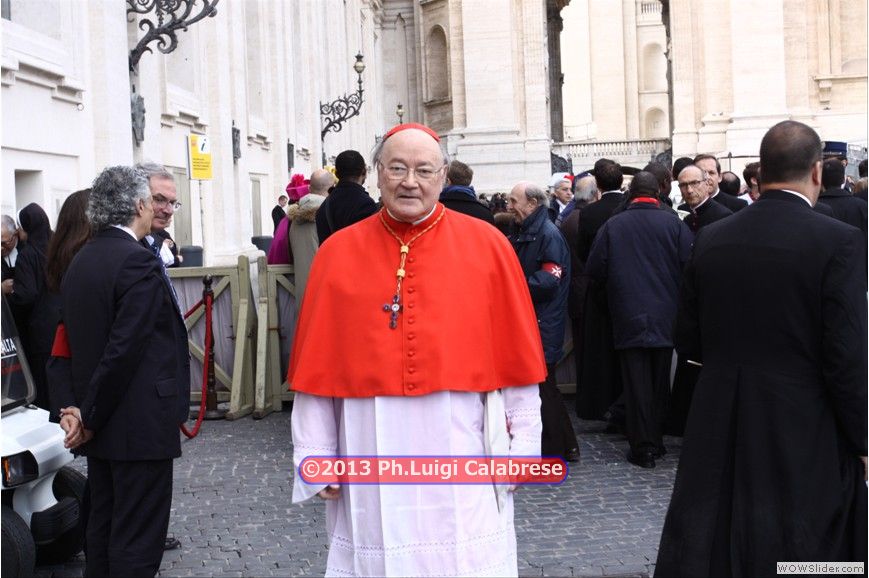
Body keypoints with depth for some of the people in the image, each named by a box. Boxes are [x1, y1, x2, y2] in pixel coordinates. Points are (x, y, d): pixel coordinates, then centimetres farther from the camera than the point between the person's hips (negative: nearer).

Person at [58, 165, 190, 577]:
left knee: (103, 526, 16)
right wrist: (90, 416, -11)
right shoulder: (138, 262, -16)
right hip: (140, 425, -9)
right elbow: (125, 349, -21)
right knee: (137, 541, -2)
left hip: (101, 425, 9)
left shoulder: (80, 262, 11)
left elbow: (79, 341, 9)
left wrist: (85, 411, 5)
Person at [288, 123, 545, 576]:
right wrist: (315, 455, 1)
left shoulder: (486, 245, 0)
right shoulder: (338, 253, 2)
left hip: (461, 459, -1)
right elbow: (317, 366, 3)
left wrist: (522, 443, 0)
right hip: (370, 460, 1)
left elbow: (516, 358, 1)